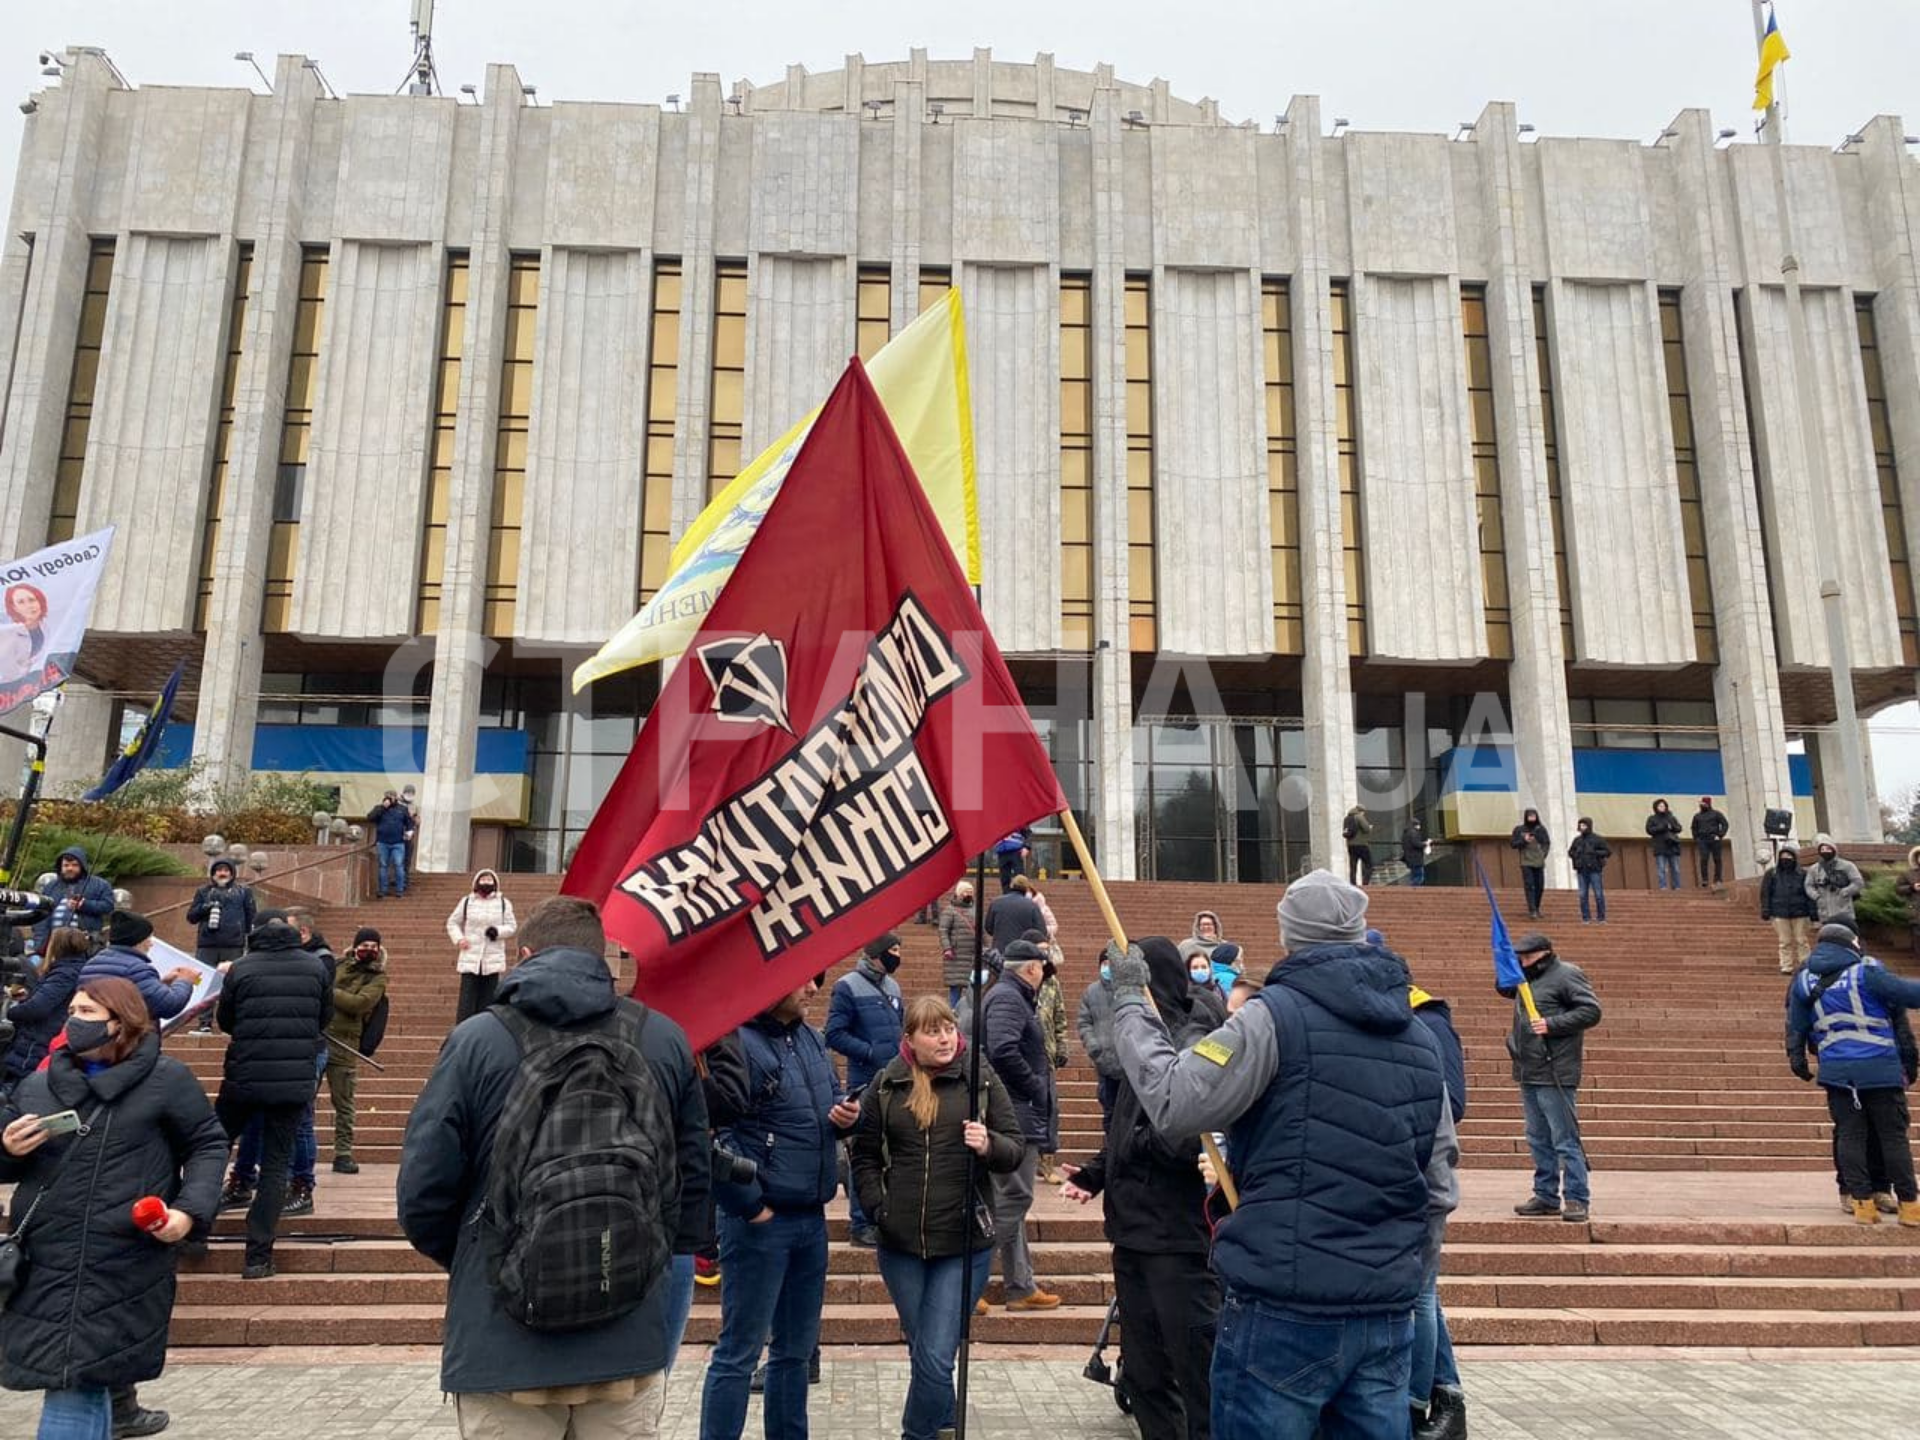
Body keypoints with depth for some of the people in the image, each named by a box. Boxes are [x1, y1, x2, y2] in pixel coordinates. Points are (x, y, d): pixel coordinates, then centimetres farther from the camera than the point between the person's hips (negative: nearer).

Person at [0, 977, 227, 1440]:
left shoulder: (165, 1078, -4)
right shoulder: (38, 1085, 9)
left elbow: (208, 1145, 2)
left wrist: (191, 1210, -13)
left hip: (124, 1267, -5)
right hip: (46, 1263, 5)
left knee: (77, 1382, -4)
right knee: (78, 1380, 12)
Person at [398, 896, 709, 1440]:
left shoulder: (476, 1040, -6)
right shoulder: (664, 1039, 1)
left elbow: (423, 1191, -5)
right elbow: (693, 1179, 6)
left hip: (503, 1348, -2)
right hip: (632, 1345, 2)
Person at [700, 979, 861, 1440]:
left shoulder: (811, 1038, 9)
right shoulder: (737, 1044, -18)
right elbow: (711, 1136, -22)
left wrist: (845, 1115, -1)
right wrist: (749, 1207, -18)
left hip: (812, 1218, 8)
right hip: (760, 1222, -8)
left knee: (796, 1347, 18)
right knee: (739, 1352, 2)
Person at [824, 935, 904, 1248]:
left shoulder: (892, 986, 13)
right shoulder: (848, 987, -8)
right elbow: (835, 1034, -12)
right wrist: (871, 1052, -19)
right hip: (865, 1083, -7)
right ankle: (860, 1223, 9)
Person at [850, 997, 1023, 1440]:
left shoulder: (981, 1078, -3)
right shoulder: (886, 1084, 2)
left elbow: (1015, 1149, -1)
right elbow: (864, 1153, 10)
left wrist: (989, 1145, -22)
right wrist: (878, 1207, -1)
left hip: (964, 1243, -2)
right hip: (901, 1243, 3)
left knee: (935, 1359, -6)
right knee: (922, 1353, 16)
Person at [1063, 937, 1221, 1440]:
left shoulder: (1192, 1045, -17)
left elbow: (1188, 1139, -26)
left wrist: (1136, 1143, -9)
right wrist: (1094, 1173, 8)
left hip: (1178, 1237, -10)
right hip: (1135, 1230, 10)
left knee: (1197, 1371, 0)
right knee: (1144, 1371, 19)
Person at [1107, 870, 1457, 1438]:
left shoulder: (1275, 1015, -11)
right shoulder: (1418, 1038, 12)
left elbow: (1172, 1102, -14)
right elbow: (1439, 1187, 15)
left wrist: (1129, 1004, -2)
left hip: (1284, 1310, -6)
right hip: (1389, 1315, 7)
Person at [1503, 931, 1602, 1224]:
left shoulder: (1566, 975, -9)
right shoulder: (1527, 978, 15)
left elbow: (1591, 1011, -15)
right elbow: (1504, 988, 32)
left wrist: (1552, 1024, -20)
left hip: (1554, 1074, -9)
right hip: (1528, 1073, 9)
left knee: (1565, 1140, -4)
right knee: (1538, 1140, 14)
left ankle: (1577, 1199, 2)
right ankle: (1546, 1196, 23)